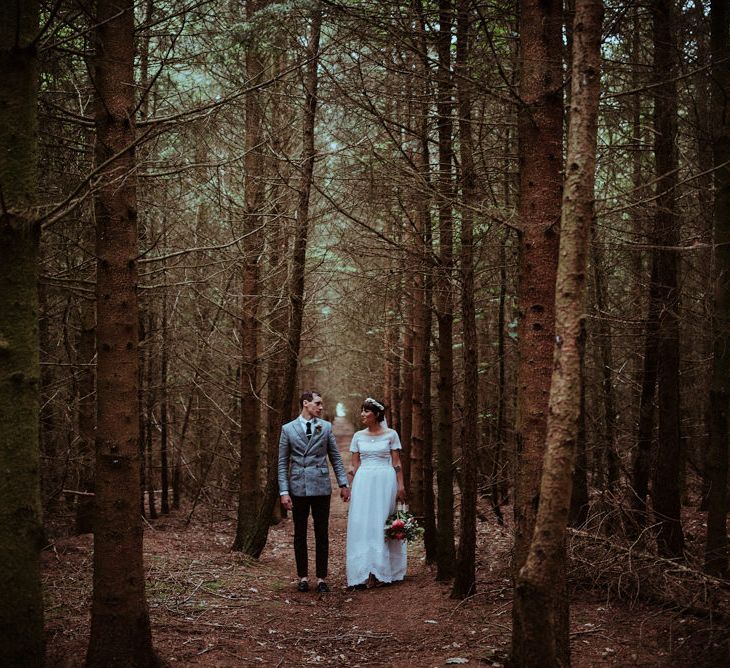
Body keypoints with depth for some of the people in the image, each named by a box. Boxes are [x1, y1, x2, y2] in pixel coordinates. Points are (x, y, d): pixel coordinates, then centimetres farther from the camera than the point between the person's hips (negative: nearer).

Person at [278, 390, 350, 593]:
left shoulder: (326, 427, 5)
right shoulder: (288, 429, 2)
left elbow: (336, 458, 8)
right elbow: (283, 463, 2)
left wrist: (344, 483, 1)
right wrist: (284, 491, -5)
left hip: (321, 487, 1)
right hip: (298, 488, 0)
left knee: (322, 535, 3)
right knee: (300, 535, 7)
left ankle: (321, 578, 10)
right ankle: (303, 577, 17)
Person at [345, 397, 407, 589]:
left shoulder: (391, 434, 1)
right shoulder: (358, 436, 9)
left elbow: (397, 463, 2)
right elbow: (355, 464, 9)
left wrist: (401, 485, -5)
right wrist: (353, 488, 4)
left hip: (385, 481, -2)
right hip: (363, 482, 3)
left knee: (381, 524, -1)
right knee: (361, 524, -2)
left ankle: (379, 571, 3)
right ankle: (363, 572, 2)